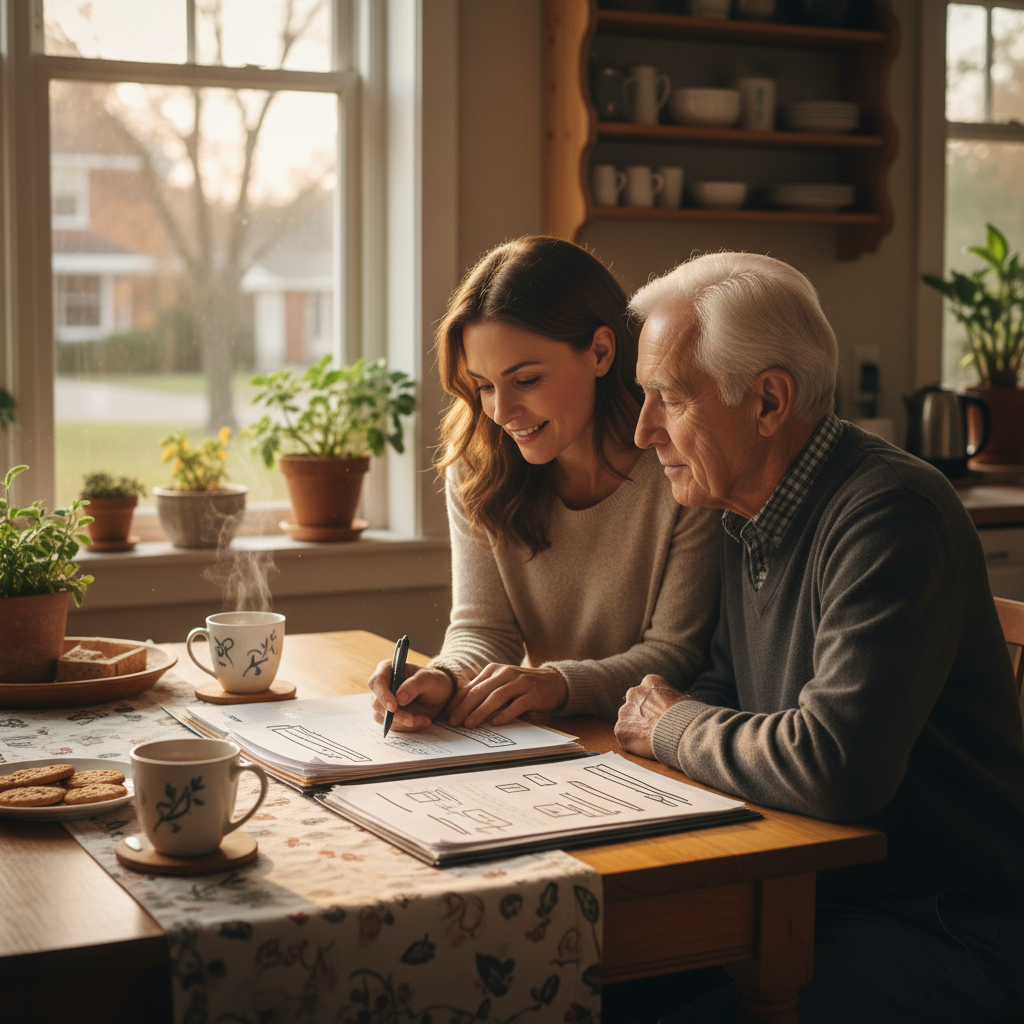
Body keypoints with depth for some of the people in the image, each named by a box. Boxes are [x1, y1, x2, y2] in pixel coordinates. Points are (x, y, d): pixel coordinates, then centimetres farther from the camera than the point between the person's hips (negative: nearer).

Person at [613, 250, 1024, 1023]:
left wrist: (676, 727, -13)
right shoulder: (748, 514, 9)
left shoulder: (893, 516, -22)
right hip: (804, 891, 8)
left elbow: (836, 767, -31)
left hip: (941, 924, -8)